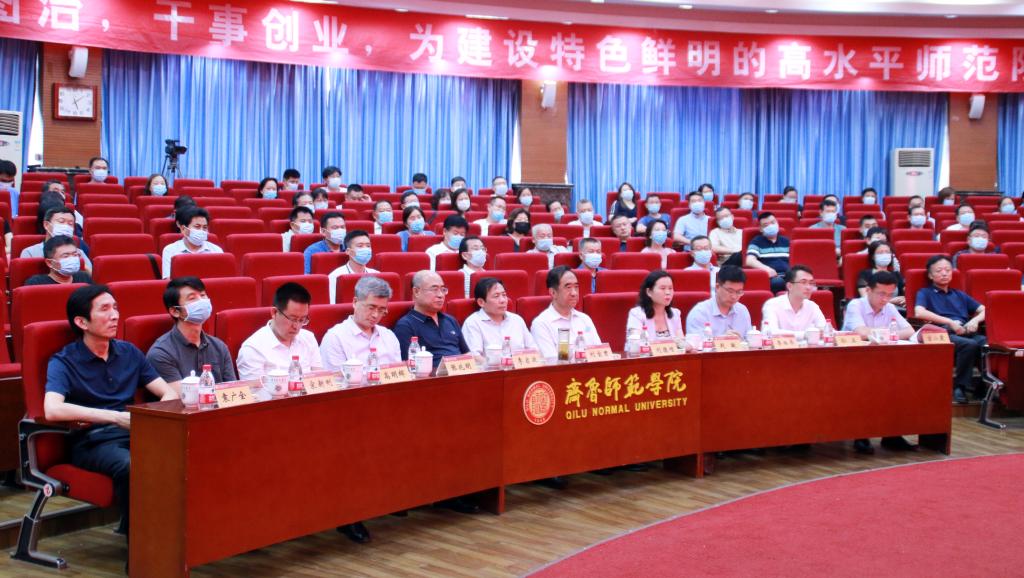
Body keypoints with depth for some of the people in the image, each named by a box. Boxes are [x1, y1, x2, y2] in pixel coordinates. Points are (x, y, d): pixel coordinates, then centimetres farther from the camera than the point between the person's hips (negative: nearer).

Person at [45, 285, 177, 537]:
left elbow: (169, 393, 15)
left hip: (135, 434, 4)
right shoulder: (63, 362, 1)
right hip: (91, 441, -4)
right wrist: (116, 417, -22)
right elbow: (52, 410, -18)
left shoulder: (129, 352, 17)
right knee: (130, 466, -37)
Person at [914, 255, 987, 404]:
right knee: (970, 345, -36)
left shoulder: (959, 295, 30)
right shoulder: (925, 293, 16)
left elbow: (985, 310, 25)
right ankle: (959, 386, -21)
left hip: (967, 333, 4)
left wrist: (976, 320, 2)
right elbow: (919, 313, -6)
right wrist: (950, 322, -10)